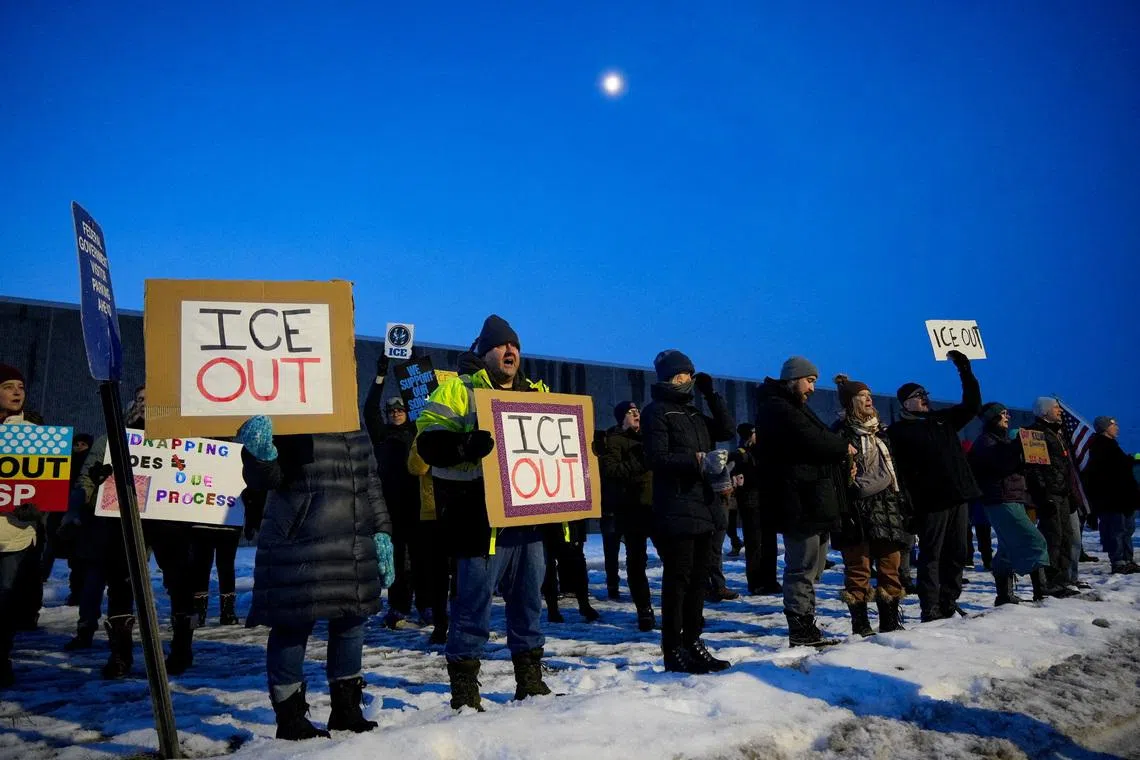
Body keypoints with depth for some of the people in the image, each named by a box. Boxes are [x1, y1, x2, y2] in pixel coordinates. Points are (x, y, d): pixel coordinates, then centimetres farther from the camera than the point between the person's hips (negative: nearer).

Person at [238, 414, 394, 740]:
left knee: (350, 622, 14)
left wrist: (381, 533, 14)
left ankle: (346, 712, 30)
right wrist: (261, 454, -30)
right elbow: (263, 479, -8)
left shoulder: (355, 425, 14)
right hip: (296, 544, -6)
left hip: (356, 544, 7)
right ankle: (290, 720, 20)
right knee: (293, 626, 1)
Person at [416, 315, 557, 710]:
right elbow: (429, 442, -12)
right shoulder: (458, 390, 0)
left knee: (529, 599, 14)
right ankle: (464, 692, 14)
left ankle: (530, 681, 29)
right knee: (474, 603, 0)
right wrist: (468, 445, -29)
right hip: (481, 519, -6)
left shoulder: (537, 393, 17)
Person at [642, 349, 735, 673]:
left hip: (703, 506, 8)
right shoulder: (657, 412, -4)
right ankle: (673, 649, 3)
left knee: (698, 577, 11)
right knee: (677, 578, -5)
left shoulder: (693, 413, 21)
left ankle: (692, 642, 21)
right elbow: (656, 458, -14)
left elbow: (727, 430, 14)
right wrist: (699, 460, -20)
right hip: (675, 509, -8)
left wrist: (711, 393, 10)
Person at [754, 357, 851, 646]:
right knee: (802, 567, -6)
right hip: (800, 504, -11)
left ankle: (806, 628, 22)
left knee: (809, 568, 15)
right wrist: (845, 447, -2)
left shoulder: (792, 408, 23)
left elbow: (819, 438, 20)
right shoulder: (778, 409, -12)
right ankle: (801, 630, 0)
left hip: (812, 503, 11)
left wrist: (839, 454, 0)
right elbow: (814, 442, -20)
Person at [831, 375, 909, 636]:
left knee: (890, 566, 7)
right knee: (858, 569, -4)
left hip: (887, 506, 6)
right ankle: (860, 625, 3)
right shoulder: (842, 432, -2)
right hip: (858, 509, -6)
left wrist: (903, 504, 17)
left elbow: (895, 469, 23)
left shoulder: (881, 431, 20)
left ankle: (890, 621, 17)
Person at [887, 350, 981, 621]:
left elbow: (972, 404, 19)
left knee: (957, 553, 10)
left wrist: (964, 368, 13)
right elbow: (899, 470, -8)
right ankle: (930, 608, 2)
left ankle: (949, 602, 21)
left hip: (959, 497, 6)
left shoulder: (943, 419, 19)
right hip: (931, 501, -6)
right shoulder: (898, 431, 0)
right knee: (931, 555, -3)